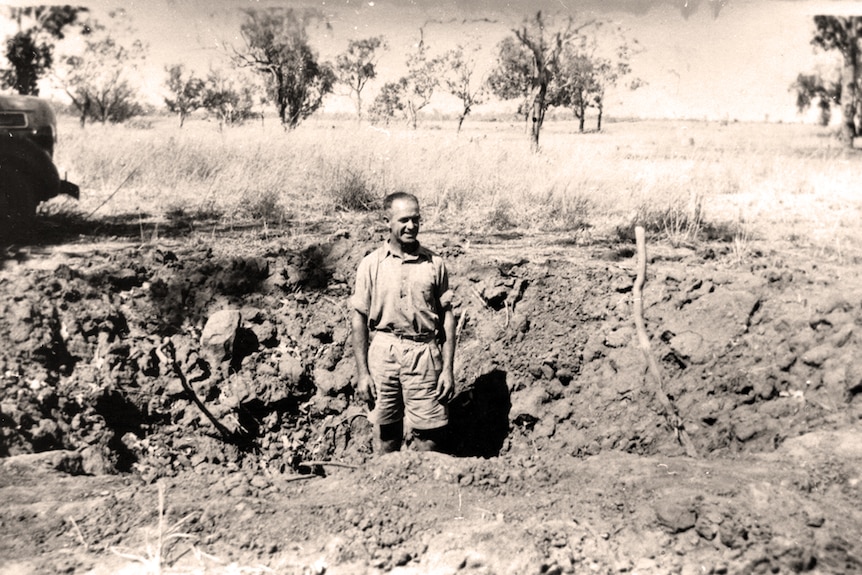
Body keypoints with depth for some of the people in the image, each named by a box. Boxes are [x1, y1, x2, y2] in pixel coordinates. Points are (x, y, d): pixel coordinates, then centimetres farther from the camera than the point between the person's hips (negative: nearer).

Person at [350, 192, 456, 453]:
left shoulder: (434, 263, 2)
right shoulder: (371, 264, 0)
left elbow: (447, 317, 5)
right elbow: (359, 319, 2)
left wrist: (448, 369, 0)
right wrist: (362, 373, -1)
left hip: (424, 354, 0)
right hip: (383, 353, 0)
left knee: (431, 438, 1)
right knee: (386, 435, 10)